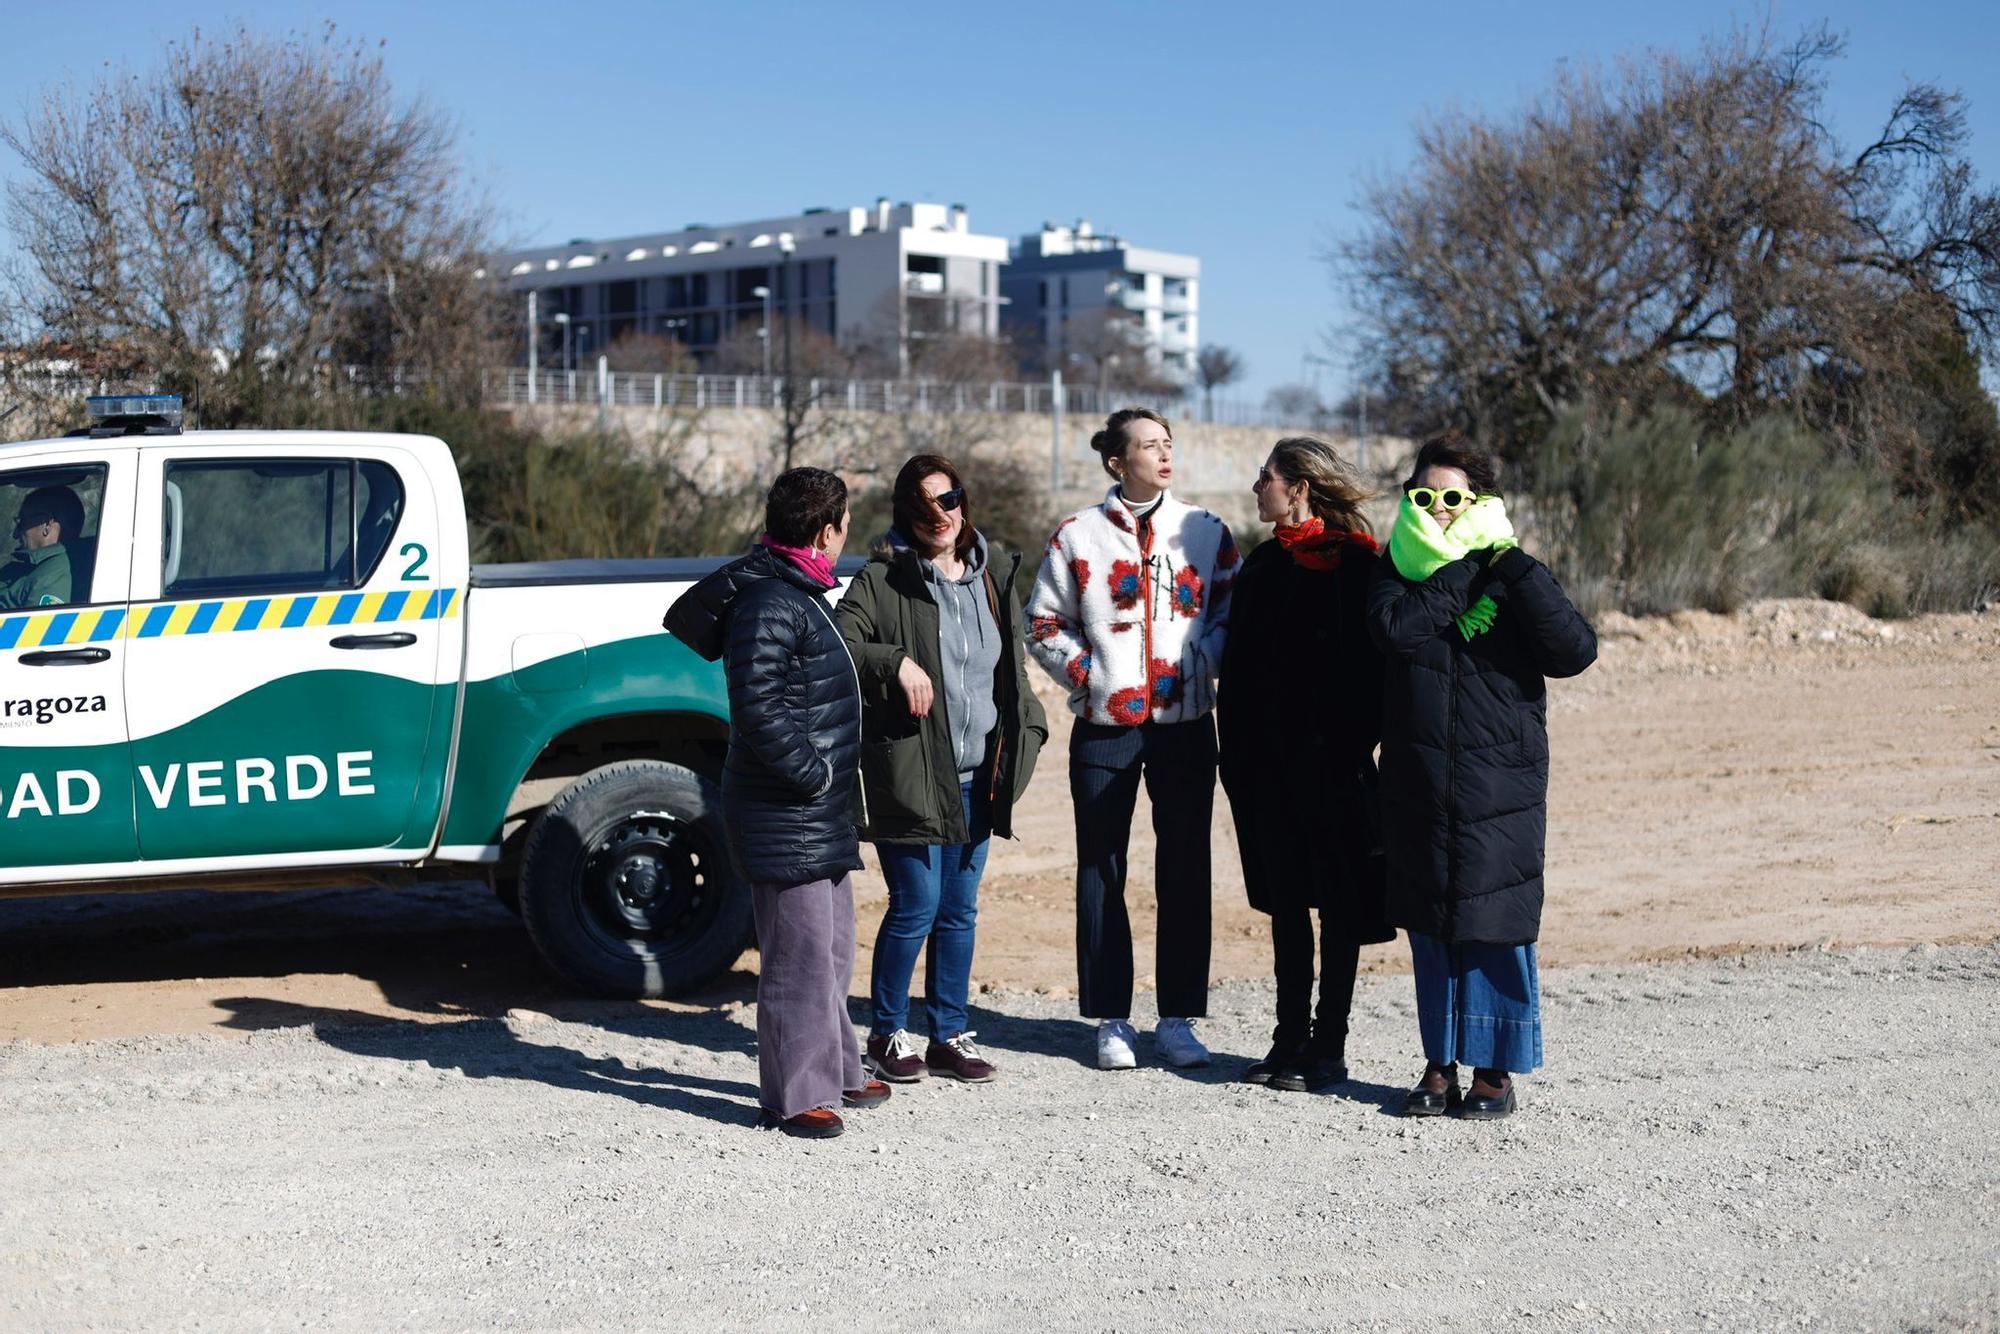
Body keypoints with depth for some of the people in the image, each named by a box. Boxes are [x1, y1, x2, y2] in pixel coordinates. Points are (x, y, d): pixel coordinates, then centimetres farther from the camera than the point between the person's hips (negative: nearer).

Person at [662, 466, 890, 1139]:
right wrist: (812, 773, -19)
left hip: (821, 815, 11)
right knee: (799, 956, -6)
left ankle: (835, 1074, 31)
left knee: (832, 951, 19)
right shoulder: (767, 604, -19)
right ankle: (796, 1096, 2)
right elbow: (758, 711, -24)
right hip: (785, 819, -11)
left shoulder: (800, 593, 14)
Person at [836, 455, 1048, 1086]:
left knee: (960, 910, 10)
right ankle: (887, 1034, 12)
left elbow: (1013, 664, 20)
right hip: (910, 773, -5)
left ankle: (949, 1035, 21)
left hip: (976, 776, 5)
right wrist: (896, 662, -28)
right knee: (916, 906, -4)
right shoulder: (883, 579, -6)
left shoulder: (994, 573, 11)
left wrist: (1021, 732, 13)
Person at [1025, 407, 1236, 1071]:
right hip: (1105, 724, -1)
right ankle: (1111, 1018, 12)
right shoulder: (1078, 534, 2)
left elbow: (1231, 612, 9)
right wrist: (1084, 672, -6)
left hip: (1186, 722, 1)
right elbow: (1043, 623, 6)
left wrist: (1199, 663, -6)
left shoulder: (1206, 531, 6)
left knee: (1185, 869, 3)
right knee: (1101, 870, 3)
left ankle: (1179, 1015, 13)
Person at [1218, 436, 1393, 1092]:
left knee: (1338, 901, 3)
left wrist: (1354, 744, -17)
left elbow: (1368, 661, -13)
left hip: (1330, 761, -7)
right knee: (1285, 900, 12)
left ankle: (1329, 1046, 9)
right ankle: (1290, 1038, 20)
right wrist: (1237, 755, 7)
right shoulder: (1264, 563, 12)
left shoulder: (1356, 563, -9)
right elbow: (1238, 667, 13)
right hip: (1269, 763, 7)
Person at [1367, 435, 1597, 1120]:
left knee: (1494, 923, 0)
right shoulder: (1399, 569, 7)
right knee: (1429, 923, 9)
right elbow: (1395, 627, -15)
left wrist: (1520, 572, -19)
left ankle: (1495, 1071, 11)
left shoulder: (1509, 575, 1)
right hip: (1417, 781, 3)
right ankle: (1440, 1063, 19)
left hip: (1499, 784, -2)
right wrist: (1465, 575, -14)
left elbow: (1575, 651, -12)